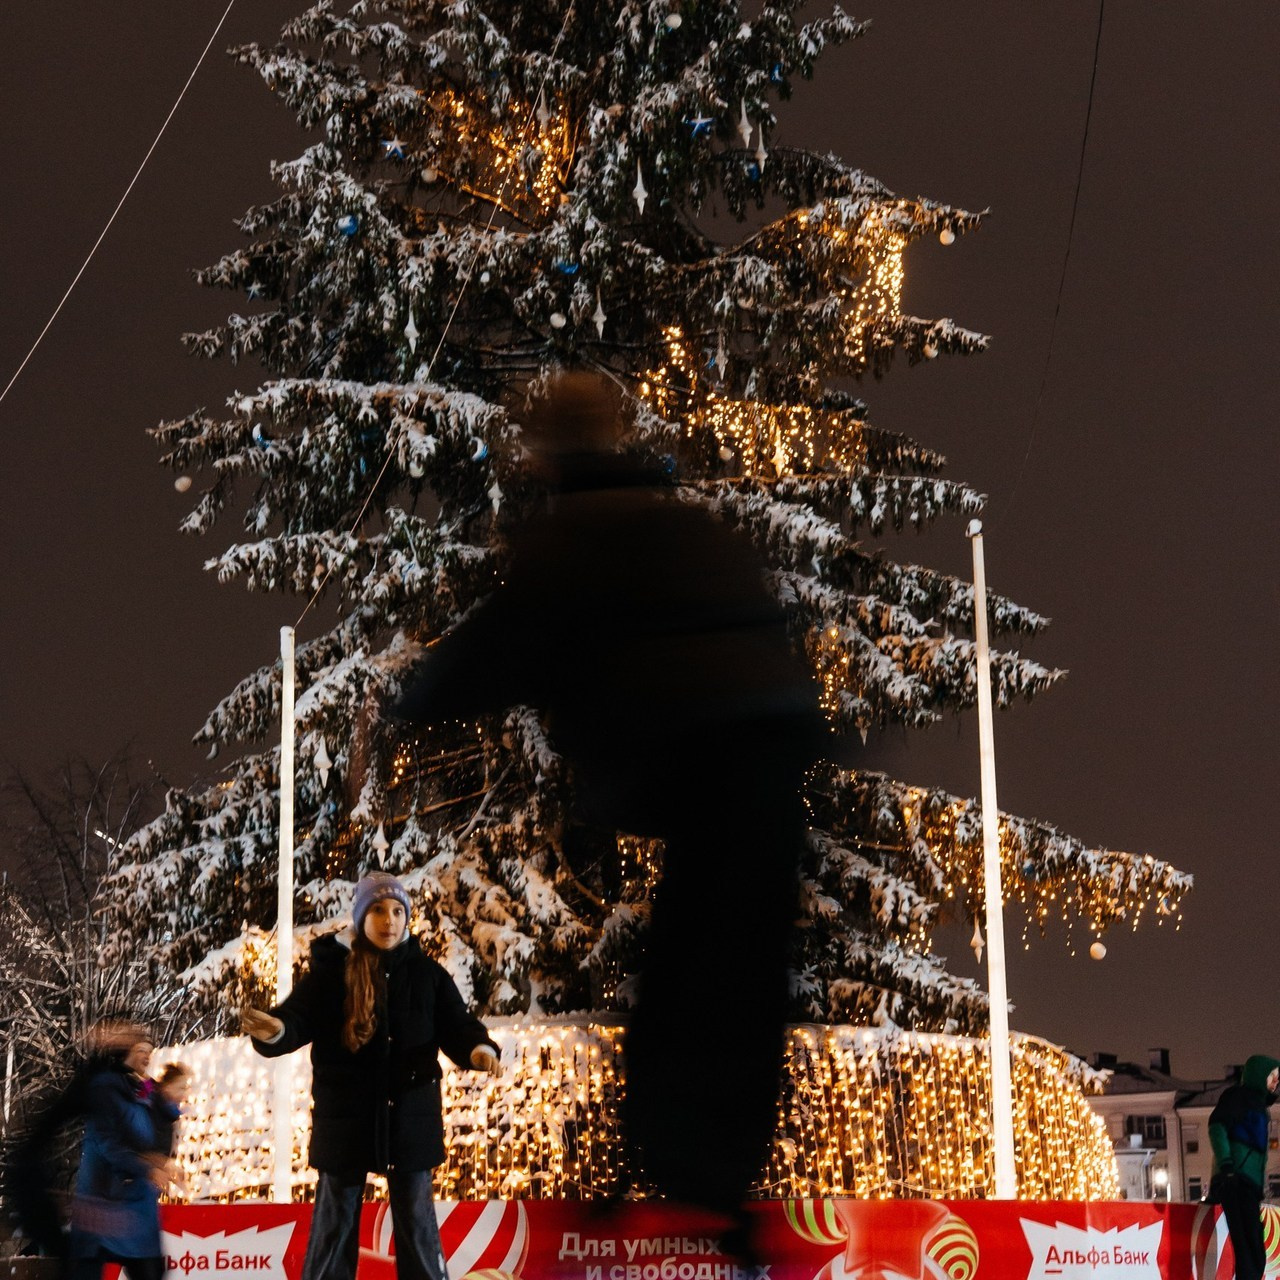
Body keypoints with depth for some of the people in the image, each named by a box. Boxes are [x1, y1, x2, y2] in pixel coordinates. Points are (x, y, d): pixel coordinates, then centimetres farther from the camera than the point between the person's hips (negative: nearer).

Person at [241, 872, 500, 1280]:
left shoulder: (427, 974, 4)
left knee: (417, 1223, 7)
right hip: (345, 1118, -1)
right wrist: (275, 1029, -38)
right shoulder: (330, 972, -2)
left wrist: (479, 1049, -24)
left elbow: (456, 1026, -1)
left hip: (410, 1116, 1)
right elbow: (299, 1018, -13)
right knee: (334, 1223, 7)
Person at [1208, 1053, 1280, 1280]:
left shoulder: (1255, 1101, 26)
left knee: (1253, 1255, 5)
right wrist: (1225, 1163, -26)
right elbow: (1216, 1125, -14)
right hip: (1237, 1180, -9)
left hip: (1249, 1184, 9)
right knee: (1250, 1253, -20)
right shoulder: (1238, 1095, 1)